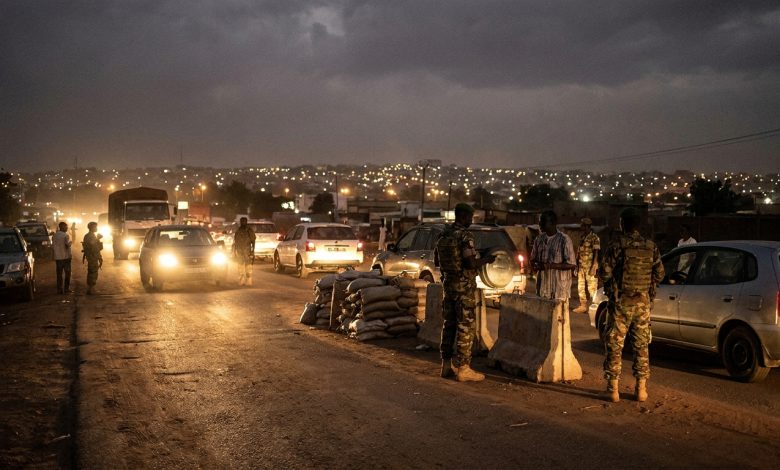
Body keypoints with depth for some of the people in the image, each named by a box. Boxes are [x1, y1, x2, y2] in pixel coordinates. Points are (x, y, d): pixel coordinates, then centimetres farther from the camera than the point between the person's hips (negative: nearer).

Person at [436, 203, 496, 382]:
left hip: (448, 283, 8)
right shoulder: (465, 236, -16)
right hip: (464, 286, -8)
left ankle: (447, 364, 18)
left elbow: (439, 259, 16)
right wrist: (487, 260, -6)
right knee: (466, 326, -2)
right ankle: (462, 368, -1)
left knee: (449, 324, 13)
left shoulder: (444, 234, 8)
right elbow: (471, 264, -22)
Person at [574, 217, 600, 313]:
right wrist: (577, 266, 14)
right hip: (581, 267, 8)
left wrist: (593, 267, -18)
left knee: (592, 288, -4)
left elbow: (596, 253, -13)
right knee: (581, 287, 10)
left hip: (590, 267, -8)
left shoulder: (594, 238, -9)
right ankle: (583, 306, 18)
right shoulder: (583, 237, 13)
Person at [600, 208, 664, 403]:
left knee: (614, 346, 4)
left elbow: (605, 273, -14)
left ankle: (613, 388, 6)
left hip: (620, 302, -4)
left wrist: (610, 286, 8)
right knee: (641, 346, 12)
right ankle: (641, 388, 14)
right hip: (643, 303, 4)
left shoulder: (617, 244, -12)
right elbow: (659, 273, 7)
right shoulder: (651, 247, 2)